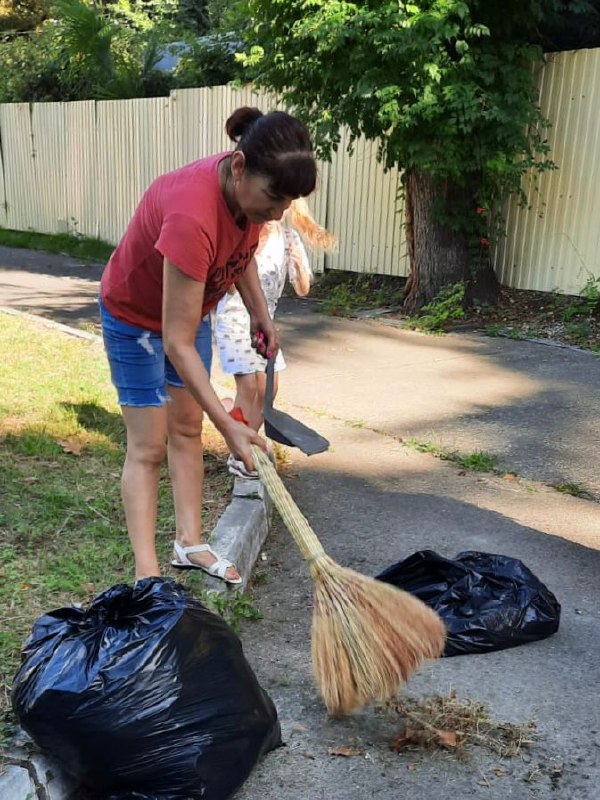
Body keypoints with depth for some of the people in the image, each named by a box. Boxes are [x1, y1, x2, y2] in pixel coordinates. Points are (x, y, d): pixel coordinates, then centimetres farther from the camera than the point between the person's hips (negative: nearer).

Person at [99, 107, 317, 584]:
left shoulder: (251, 187, -19)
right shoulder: (193, 215, -42)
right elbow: (177, 342, -40)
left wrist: (261, 314, 0)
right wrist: (228, 425, -40)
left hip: (191, 308, 7)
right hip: (136, 316, -7)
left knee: (187, 429, 10)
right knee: (148, 446, -6)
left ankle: (189, 543, 20)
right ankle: (147, 572, 2)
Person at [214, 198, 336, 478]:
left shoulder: (288, 237, -4)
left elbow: (302, 290, -3)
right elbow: (231, 286, -21)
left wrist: (299, 266, -23)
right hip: (235, 317, -5)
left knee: (268, 387, 6)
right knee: (248, 386, -10)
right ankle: (238, 456, 5)